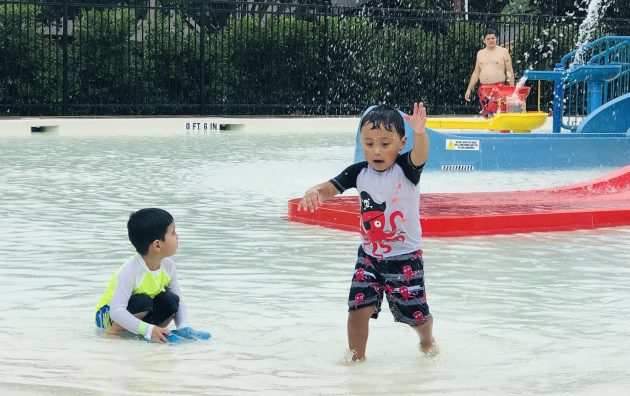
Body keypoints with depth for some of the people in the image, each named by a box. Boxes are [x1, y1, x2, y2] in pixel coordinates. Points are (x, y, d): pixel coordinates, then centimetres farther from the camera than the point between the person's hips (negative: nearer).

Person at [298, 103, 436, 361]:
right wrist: (314, 192, -35)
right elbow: (330, 188, -10)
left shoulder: (406, 169, -16)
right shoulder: (359, 172, -6)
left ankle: (427, 340, 41)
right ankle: (356, 357, 14)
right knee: (358, 308, -8)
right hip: (369, 255, 3)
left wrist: (420, 133, -59)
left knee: (415, 315, 8)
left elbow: (420, 155, -36)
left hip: (405, 256, -3)